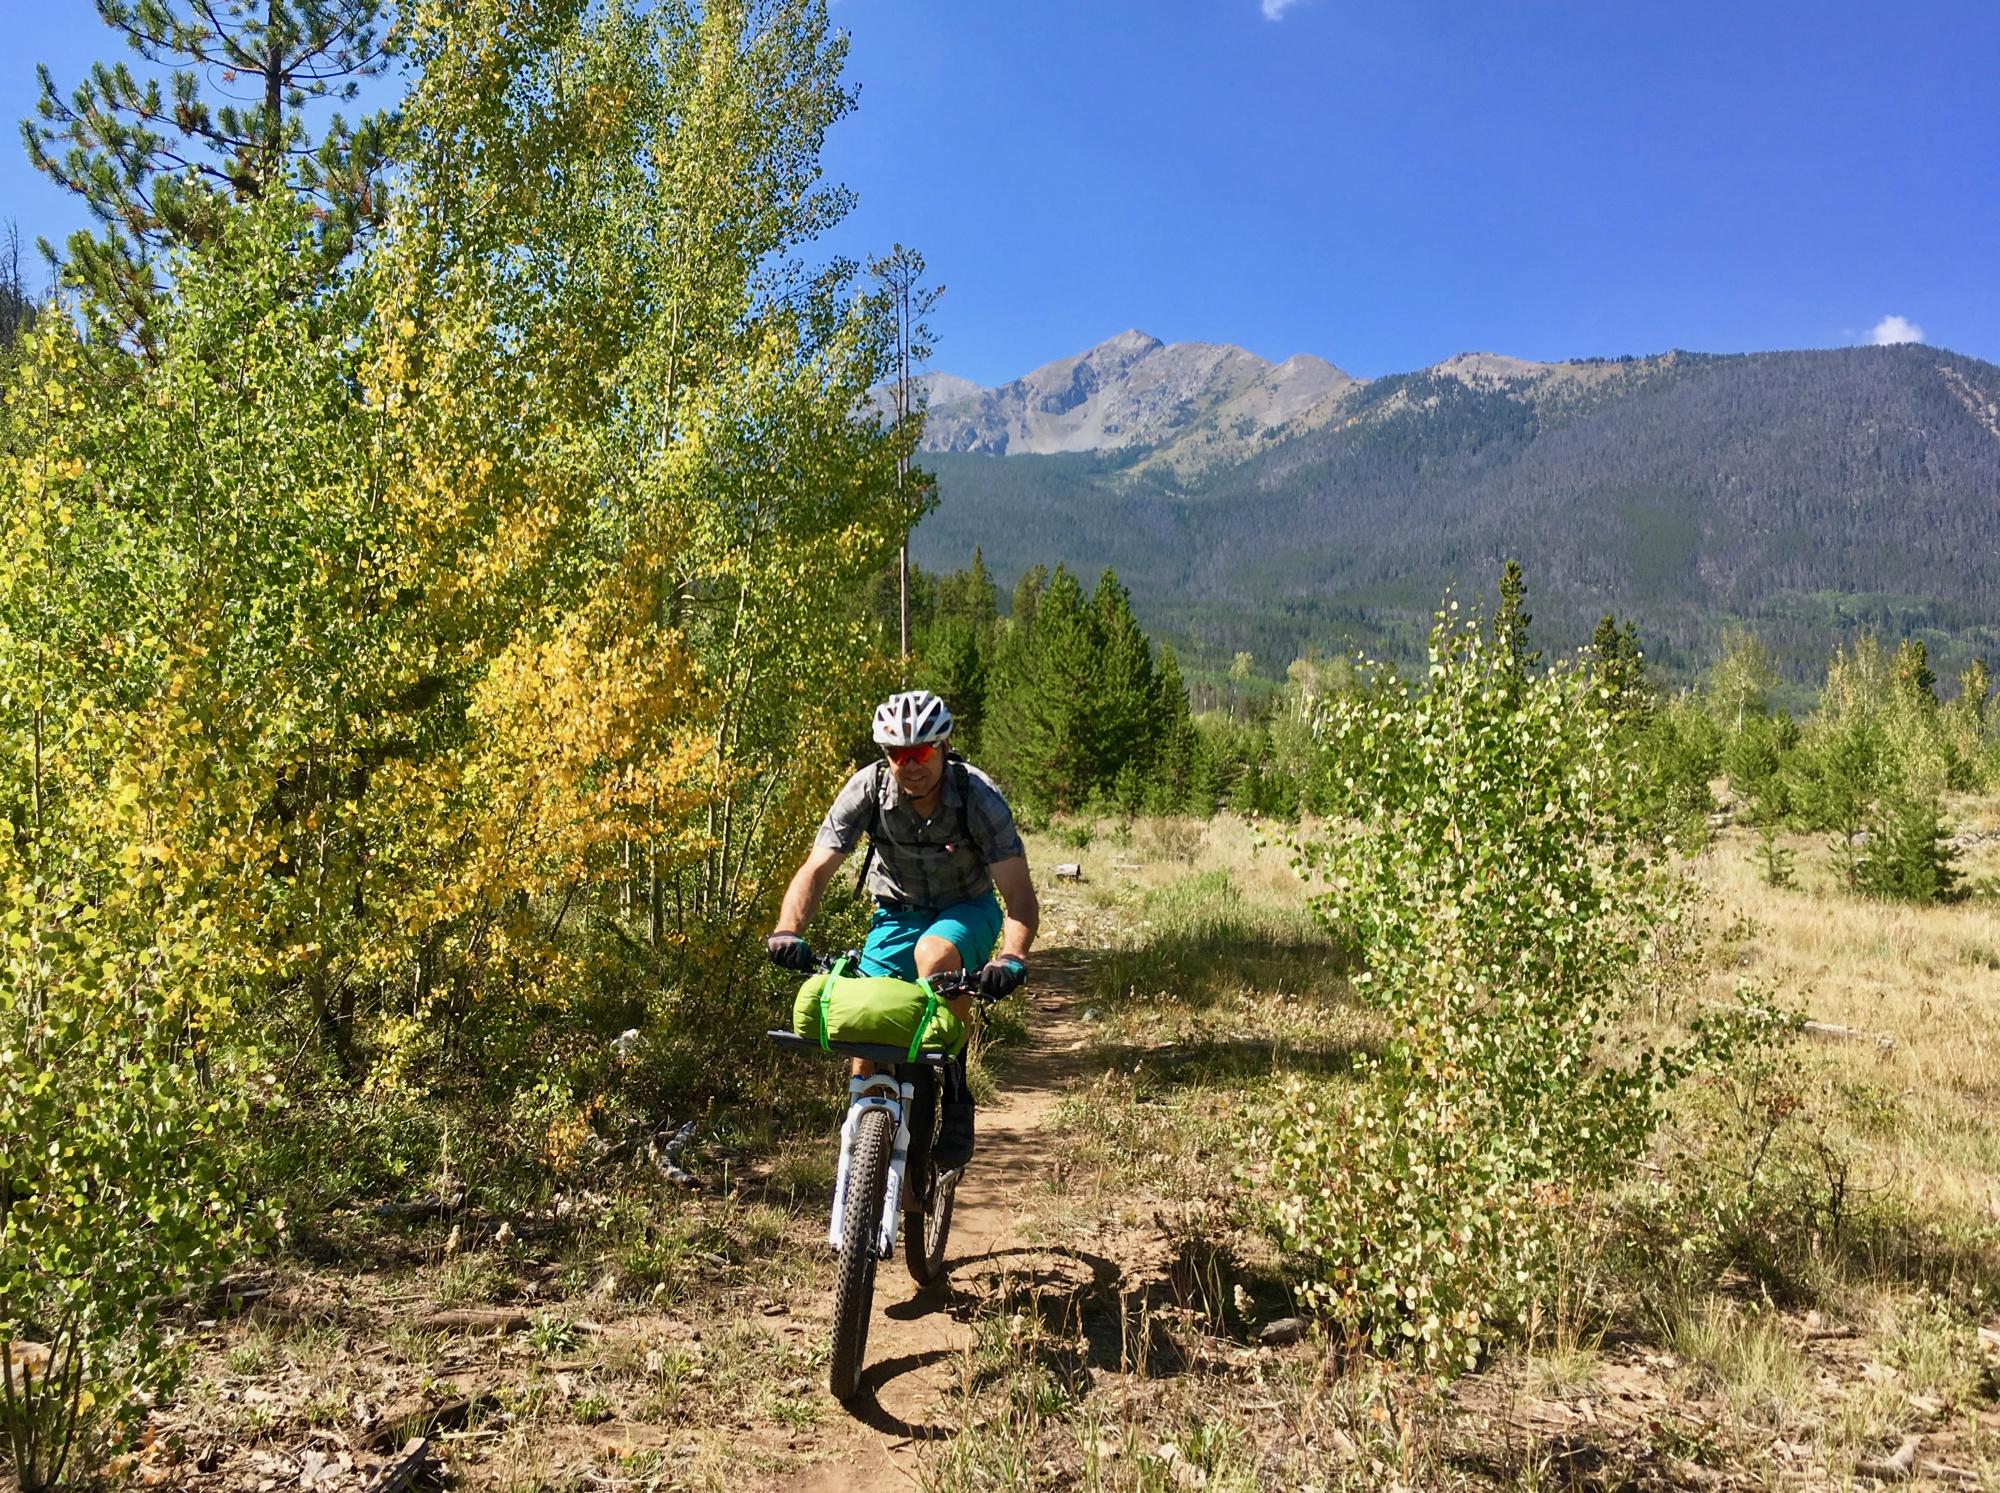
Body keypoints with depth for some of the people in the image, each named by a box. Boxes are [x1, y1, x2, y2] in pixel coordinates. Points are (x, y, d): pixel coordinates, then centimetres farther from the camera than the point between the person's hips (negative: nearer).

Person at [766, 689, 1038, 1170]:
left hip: (967, 909, -2)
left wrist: (1012, 957, -48)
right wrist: (787, 931, -40)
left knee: (934, 955, -35)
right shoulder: (867, 789, -21)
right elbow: (816, 869, -22)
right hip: (898, 911, 3)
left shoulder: (977, 796, -26)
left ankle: (957, 1096, -17)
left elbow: (1019, 894, -29)